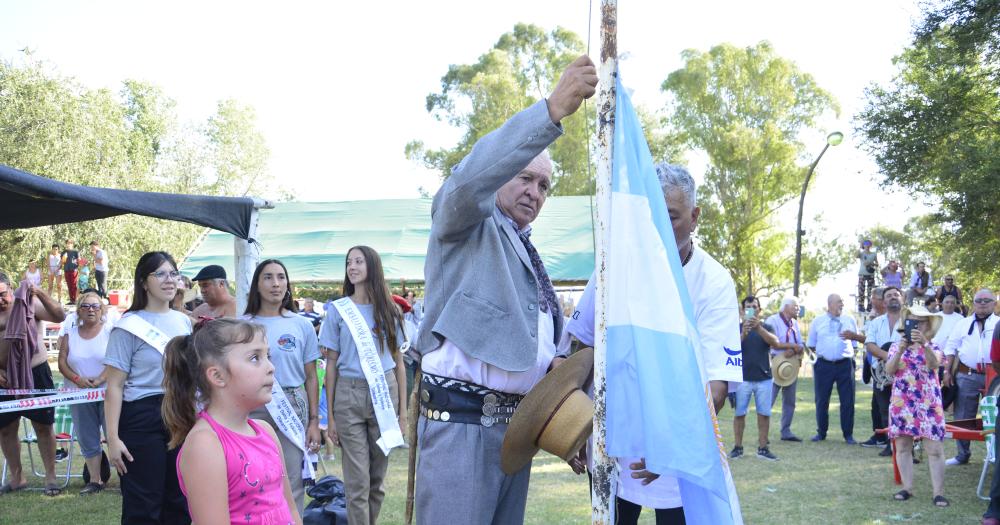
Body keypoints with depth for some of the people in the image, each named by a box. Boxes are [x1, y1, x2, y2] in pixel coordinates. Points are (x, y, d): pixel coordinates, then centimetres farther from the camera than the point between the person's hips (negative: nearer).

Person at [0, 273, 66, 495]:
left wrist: (40, 294, -27)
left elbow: (59, 316, -14)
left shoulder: (29, 304, -3)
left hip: (35, 372, -4)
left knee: (43, 426, 0)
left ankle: (51, 477, 6)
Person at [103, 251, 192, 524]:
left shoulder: (183, 322, 9)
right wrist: (113, 437, -15)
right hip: (142, 418, -5)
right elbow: (115, 385, -10)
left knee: (179, 502, 10)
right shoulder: (129, 326, -8)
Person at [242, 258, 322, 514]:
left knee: (292, 486, 0)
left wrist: (314, 421, 3)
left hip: (293, 407, 0)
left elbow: (311, 378, 7)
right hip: (253, 408, 0)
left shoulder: (302, 325, 5)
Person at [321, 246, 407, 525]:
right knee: (357, 482, -3)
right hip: (349, 395, -2)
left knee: (377, 477, 8)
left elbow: (399, 362, 10)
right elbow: (331, 364, 4)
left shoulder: (389, 310, 8)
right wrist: (330, 415, 0)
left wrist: (402, 410, 4)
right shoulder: (338, 310, 4)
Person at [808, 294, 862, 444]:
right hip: (823, 364, 0)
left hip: (845, 364, 0)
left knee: (848, 401, 0)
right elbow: (811, 344, 14)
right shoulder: (818, 321, 8)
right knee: (821, 400, 6)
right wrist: (818, 354, 5)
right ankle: (821, 432, 20)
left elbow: (856, 342, 15)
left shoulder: (850, 320, 9)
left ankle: (848, 434, 10)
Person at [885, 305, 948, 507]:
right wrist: (900, 350, -21)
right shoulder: (896, 346, 7)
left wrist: (923, 344, -36)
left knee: (935, 449, -5)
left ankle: (938, 492, -3)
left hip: (928, 404, -2)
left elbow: (934, 364, -20)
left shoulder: (933, 348, 3)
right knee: (902, 447, 6)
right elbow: (889, 370, -7)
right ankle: (907, 488, 15)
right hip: (902, 403, 2)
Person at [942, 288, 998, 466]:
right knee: (962, 417, 7)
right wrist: (947, 371, 2)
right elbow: (951, 348, 11)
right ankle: (962, 454, 17)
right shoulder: (962, 324, 11)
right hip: (966, 376, 2)